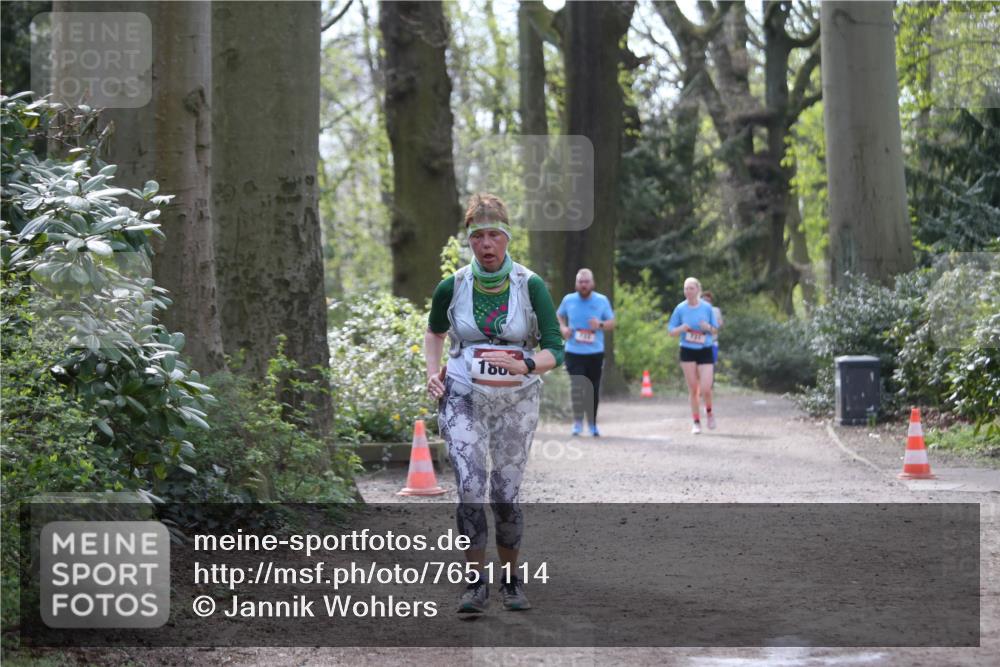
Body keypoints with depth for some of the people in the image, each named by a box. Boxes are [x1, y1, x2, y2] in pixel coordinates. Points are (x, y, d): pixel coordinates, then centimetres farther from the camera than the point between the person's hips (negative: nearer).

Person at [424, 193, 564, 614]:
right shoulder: (452, 287, -4)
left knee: (506, 495, 5)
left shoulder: (530, 286, -9)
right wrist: (433, 372, 2)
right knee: (470, 487, -14)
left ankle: (511, 580, 24)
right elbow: (434, 332, 17)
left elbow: (554, 351, -9)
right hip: (462, 397, 0)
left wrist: (523, 366, -28)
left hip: (516, 400, 0)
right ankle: (476, 583, -5)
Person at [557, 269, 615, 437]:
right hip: (574, 352, -1)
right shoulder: (568, 300, 3)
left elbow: (612, 323, 7)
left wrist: (601, 325, -14)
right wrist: (563, 327, 1)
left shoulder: (602, 301, 1)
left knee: (593, 390, 6)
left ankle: (593, 423, 22)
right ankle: (577, 421, 5)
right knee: (577, 387, -13)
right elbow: (559, 316, 21)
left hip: (595, 352, 1)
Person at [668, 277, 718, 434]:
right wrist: (681, 329, -15)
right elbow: (671, 330, 5)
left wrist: (708, 327, -15)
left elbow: (715, 330, 7)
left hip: (705, 351, -1)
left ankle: (709, 412, 21)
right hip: (687, 351, 1)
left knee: (706, 388, -9)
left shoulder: (707, 308, 0)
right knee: (693, 389, 1)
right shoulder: (680, 308, 0)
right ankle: (696, 422, 13)